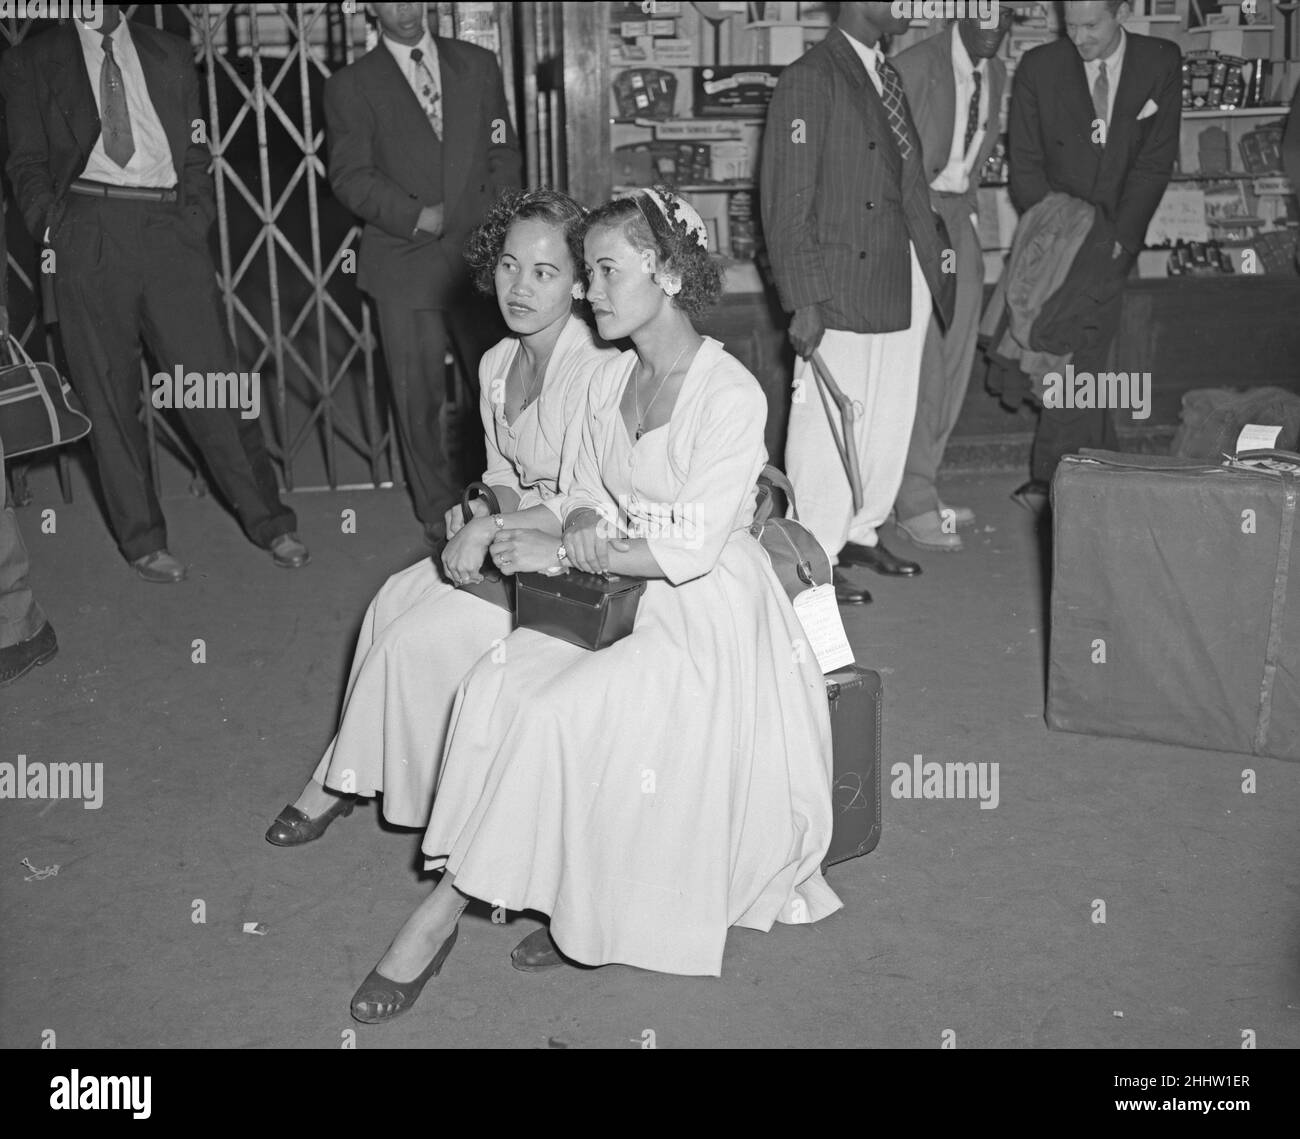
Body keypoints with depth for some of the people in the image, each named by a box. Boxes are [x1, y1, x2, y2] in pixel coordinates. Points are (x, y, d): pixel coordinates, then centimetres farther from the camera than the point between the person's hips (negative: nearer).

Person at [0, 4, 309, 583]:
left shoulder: (169, 53, 18)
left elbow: (196, 149, 17)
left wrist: (197, 213, 3)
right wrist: (52, 224, -7)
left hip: (169, 230, 1)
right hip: (90, 234, -1)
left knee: (211, 378, -3)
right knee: (108, 395, 2)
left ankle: (267, 520, 5)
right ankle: (142, 539, 13)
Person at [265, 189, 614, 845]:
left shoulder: (596, 370, -21)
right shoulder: (496, 365, 6)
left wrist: (488, 524, -23)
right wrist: (483, 511, -6)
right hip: (515, 539, 8)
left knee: (420, 636, -12)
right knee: (394, 600, -5)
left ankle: (340, 782, 9)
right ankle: (352, 773, 4)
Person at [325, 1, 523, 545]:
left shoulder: (478, 65, 14)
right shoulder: (350, 86, 6)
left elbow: (504, 153, 14)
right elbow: (350, 177, -1)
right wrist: (416, 215, -13)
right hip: (404, 263, -1)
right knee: (418, 395, 2)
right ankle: (438, 511, 16)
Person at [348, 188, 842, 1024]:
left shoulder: (731, 395, -15)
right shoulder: (610, 383, 8)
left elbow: (692, 550, -19)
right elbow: (590, 508, 12)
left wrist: (590, 551, -11)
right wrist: (571, 534, -10)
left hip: (706, 616, -7)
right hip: (617, 602, 7)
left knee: (552, 715, -24)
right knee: (492, 687, -17)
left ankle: (446, 908, -7)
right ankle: (572, 901, -11)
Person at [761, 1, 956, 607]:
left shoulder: (889, 75, 15)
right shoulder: (809, 79, -10)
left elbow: (907, 181, 17)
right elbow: (787, 202, -13)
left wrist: (932, 245, 4)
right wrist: (804, 300, -17)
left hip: (902, 283, 8)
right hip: (840, 293, -8)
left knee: (889, 420, 15)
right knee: (828, 424, -1)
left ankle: (861, 532, 31)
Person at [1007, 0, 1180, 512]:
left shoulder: (1161, 63, 0)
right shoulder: (1038, 68, -1)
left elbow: (1155, 162, -3)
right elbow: (1025, 166, -1)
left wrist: (1118, 235, -12)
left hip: (1114, 236, -1)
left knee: (1083, 355, -8)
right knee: (1086, 358, 1)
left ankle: (1050, 478, -5)